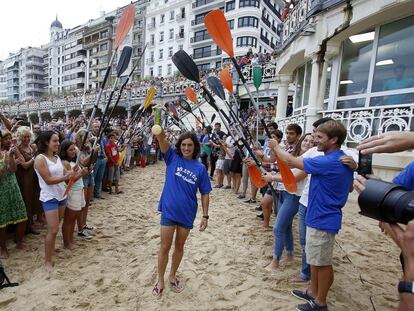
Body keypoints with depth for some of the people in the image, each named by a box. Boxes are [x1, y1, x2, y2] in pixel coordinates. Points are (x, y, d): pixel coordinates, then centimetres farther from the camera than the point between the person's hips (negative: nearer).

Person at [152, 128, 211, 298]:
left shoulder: (200, 168, -5)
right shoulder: (172, 157, -6)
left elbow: (205, 193, 0)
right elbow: (163, 141, -24)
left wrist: (205, 216, -2)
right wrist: (160, 135, -46)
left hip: (187, 213, 2)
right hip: (169, 210, -1)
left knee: (179, 246, 18)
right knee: (165, 247, 9)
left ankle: (172, 276, 41)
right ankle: (160, 280, 31)